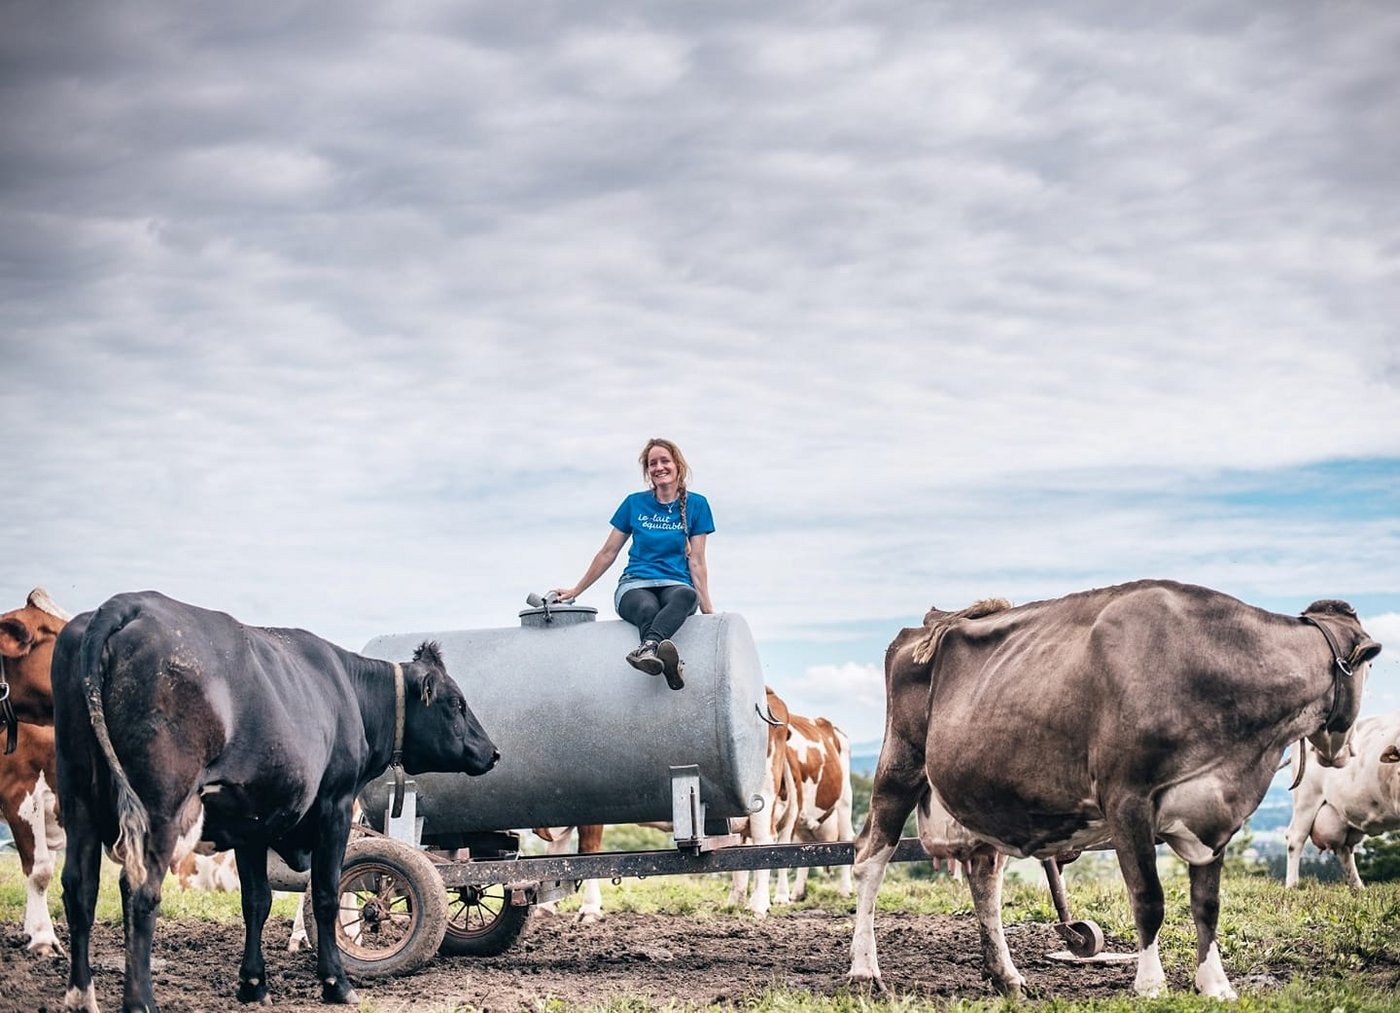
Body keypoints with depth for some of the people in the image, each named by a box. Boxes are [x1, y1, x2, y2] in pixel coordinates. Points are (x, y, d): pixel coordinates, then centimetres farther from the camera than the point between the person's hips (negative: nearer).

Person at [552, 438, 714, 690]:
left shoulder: (696, 505, 11)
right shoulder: (635, 503, 13)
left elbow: (696, 561, 6)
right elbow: (608, 553, 19)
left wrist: (708, 609, -3)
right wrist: (575, 591, 20)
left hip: (675, 584, 0)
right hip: (635, 585, 0)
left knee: (686, 596, -41)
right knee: (648, 609, -40)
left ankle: (648, 648, -69)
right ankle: (665, 660, -72)